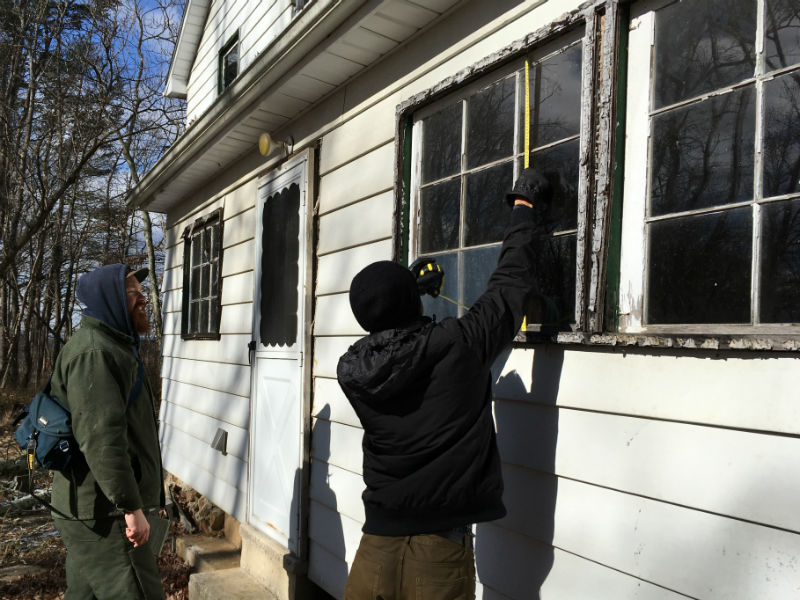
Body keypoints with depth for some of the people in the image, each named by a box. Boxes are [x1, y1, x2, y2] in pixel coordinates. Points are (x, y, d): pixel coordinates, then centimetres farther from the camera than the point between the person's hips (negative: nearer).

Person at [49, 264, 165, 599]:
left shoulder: (112, 346, 16)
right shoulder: (94, 353, -18)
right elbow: (100, 436, -27)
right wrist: (131, 505, -26)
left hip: (93, 508, 10)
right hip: (103, 512, -10)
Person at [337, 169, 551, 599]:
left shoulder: (351, 369, -5)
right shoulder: (458, 346, -14)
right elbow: (510, 282, -1)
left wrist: (406, 293, 29)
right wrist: (523, 207, 13)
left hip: (378, 534, 3)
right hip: (441, 538, -3)